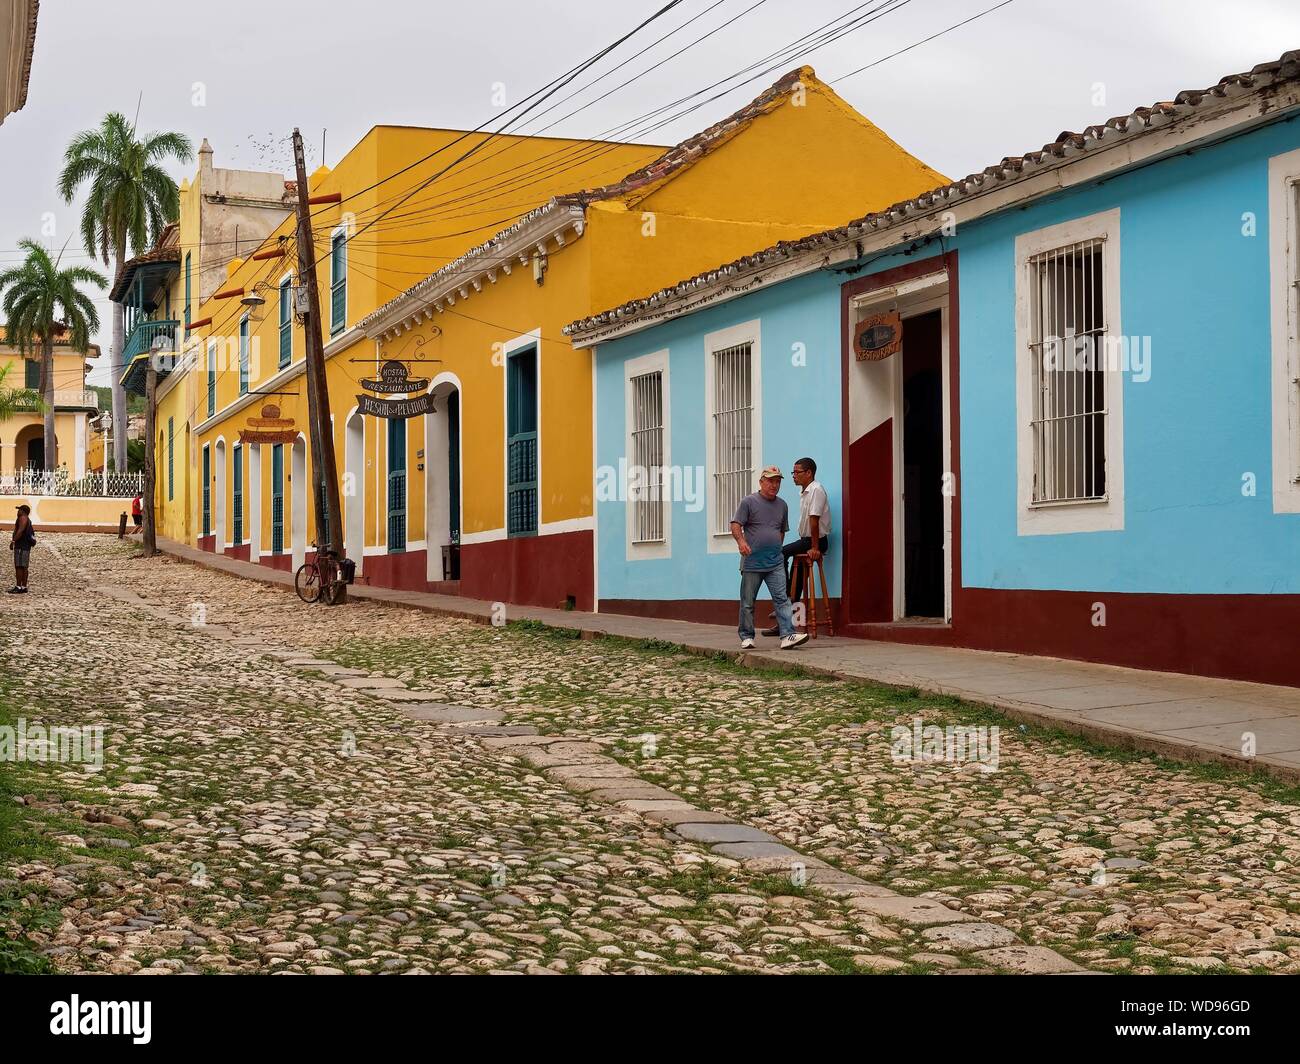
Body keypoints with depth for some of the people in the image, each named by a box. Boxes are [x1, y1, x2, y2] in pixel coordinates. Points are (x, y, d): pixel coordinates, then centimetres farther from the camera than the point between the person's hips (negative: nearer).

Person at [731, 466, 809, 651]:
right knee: (748, 603, 5)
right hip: (752, 563, -3)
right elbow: (736, 525, -7)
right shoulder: (749, 502, -2)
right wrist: (741, 541, -25)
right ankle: (747, 637, 14)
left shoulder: (782, 505, 14)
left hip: (775, 563, 4)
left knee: (781, 599, -8)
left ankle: (788, 636, -15)